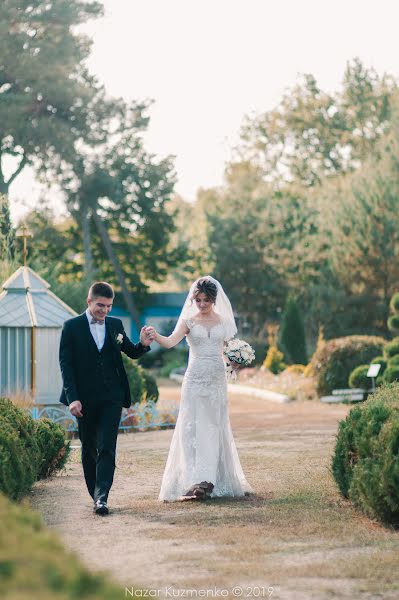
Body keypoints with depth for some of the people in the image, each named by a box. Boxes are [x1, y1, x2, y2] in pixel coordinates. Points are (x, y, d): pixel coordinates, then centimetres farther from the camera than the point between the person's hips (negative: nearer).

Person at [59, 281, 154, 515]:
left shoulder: (116, 325, 8)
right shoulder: (72, 327, -1)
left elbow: (131, 353, 17)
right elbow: (66, 364, -5)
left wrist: (143, 344, -7)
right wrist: (72, 398, -14)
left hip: (112, 397, 1)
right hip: (84, 398, -1)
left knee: (107, 448, -10)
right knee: (89, 449, 10)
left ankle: (102, 497, -16)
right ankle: (95, 495, 22)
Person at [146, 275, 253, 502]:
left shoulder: (223, 321, 10)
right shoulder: (189, 321, 1)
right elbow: (171, 341, -15)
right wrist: (155, 336, -35)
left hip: (218, 379, 3)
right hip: (196, 379, -3)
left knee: (215, 428, 3)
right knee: (193, 427, -9)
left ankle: (210, 480, 6)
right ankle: (195, 480, -11)